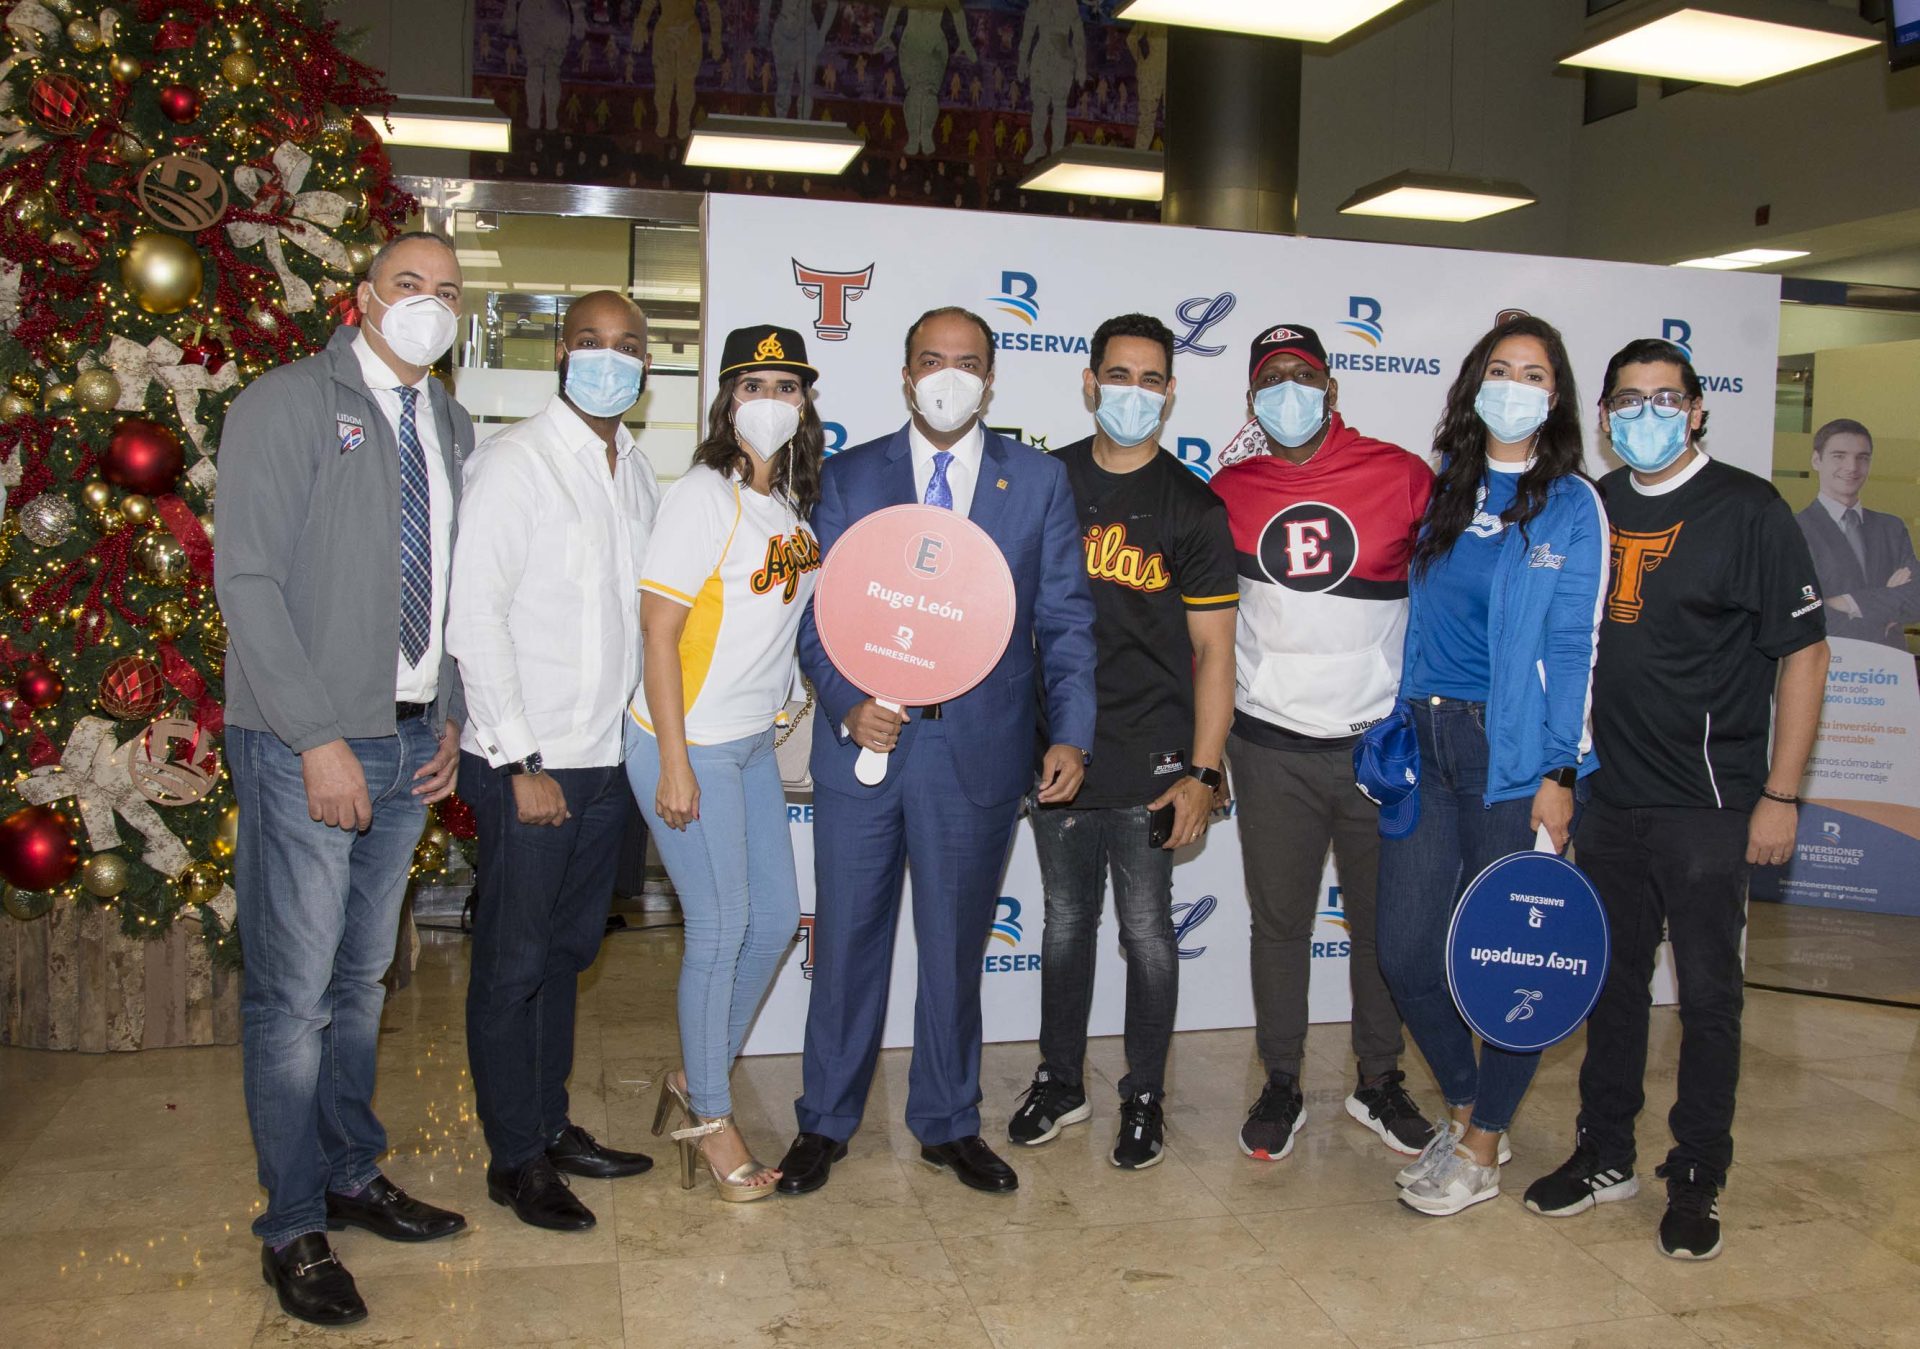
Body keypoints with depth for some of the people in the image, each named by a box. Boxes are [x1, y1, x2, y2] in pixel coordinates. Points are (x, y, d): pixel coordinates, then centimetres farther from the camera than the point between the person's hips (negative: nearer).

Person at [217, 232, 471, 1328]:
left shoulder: (452, 427, 13)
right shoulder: (288, 405, -6)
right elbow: (249, 582, -12)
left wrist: (451, 718, 7)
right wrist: (319, 740, -17)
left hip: (411, 741, 6)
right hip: (307, 745, -6)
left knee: (364, 975, 16)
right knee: (295, 989, 1)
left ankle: (352, 1175, 32)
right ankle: (295, 1229, 15)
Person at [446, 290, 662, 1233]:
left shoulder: (637, 471, 12)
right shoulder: (512, 464, -10)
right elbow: (473, 619, -15)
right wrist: (520, 762, -16)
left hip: (606, 760, 7)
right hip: (528, 765, -7)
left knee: (566, 952, 17)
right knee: (514, 964, 4)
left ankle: (550, 1125, 31)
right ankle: (515, 1158, 18)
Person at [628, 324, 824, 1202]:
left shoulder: (795, 503, 7)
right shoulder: (703, 497, -14)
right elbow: (659, 631, -16)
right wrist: (674, 764, -18)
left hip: (754, 741, 8)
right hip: (689, 742, -8)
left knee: (776, 917, 12)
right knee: (721, 926, 0)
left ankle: (697, 1076, 32)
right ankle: (708, 1119, 18)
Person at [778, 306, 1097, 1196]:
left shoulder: (1039, 481, 5)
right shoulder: (850, 476, 6)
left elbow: (1065, 621, 4)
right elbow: (817, 614, 3)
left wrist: (1070, 733, -7)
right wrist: (846, 705, -13)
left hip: (979, 751, 0)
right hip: (862, 738, 1)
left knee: (955, 946, 12)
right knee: (847, 940, 9)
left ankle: (947, 1124, 30)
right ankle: (825, 1122, 27)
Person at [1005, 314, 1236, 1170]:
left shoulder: (1191, 507, -2)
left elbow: (1213, 650, -3)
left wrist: (1202, 773, -9)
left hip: (1149, 761, -2)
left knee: (1146, 932, 6)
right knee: (1065, 924, 14)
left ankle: (1144, 1098, 23)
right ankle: (1060, 1082, 30)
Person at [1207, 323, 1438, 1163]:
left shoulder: (1400, 476, -2)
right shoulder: (1228, 488, 2)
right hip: (1271, 746, 0)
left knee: (1383, 920, 12)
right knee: (1279, 921, 9)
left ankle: (1379, 1082, 30)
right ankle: (1281, 1086, 25)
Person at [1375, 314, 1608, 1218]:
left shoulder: (1572, 506, -2)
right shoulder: (1443, 487, 10)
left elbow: (1574, 648, -6)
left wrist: (1559, 774, -11)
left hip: (1513, 755, -4)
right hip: (1425, 745, 4)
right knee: (1405, 952, 5)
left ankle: (1483, 1147, 23)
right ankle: (1463, 1106, 30)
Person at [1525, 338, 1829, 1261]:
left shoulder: (1748, 510, -7)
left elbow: (1803, 652, -8)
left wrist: (1780, 795, -11)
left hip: (1707, 805, -5)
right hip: (1609, 797, 5)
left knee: (1707, 994, 5)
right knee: (1611, 980, 14)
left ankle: (1697, 1180, 21)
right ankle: (1606, 1156, 29)